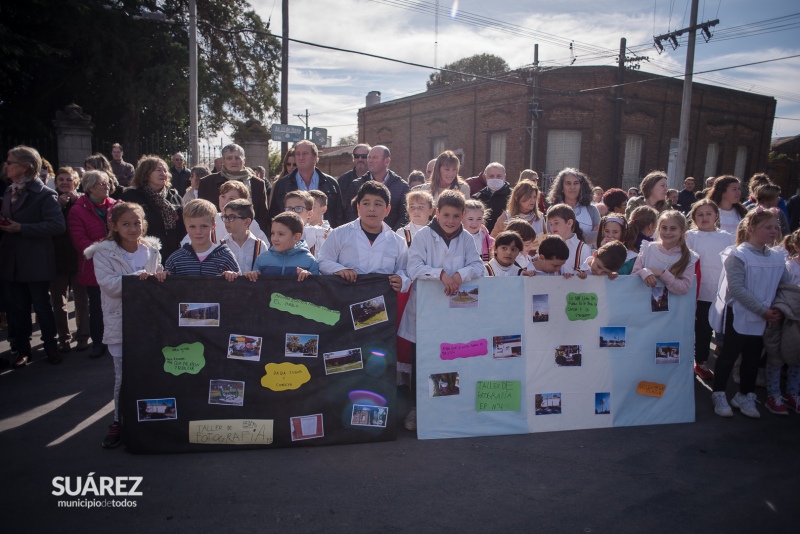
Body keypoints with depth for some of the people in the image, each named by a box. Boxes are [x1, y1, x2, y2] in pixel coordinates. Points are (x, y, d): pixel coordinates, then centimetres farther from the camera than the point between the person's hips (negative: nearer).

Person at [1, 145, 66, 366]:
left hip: (36, 263, -6)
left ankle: (51, 347, 22)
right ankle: (22, 350, 24)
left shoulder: (44, 194, -12)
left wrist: (21, 228, -22)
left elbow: (57, 225, -21)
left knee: (42, 307, 6)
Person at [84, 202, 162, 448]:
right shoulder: (104, 253, -6)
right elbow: (108, 284, -17)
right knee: (123, 375, 3)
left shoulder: (151, 250, 5)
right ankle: (119, 422, 20)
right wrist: (136, 278, -27)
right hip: (120, 322, -3)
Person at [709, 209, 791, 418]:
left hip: (763, 320, 6)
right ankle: (719, 395, 16)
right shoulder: (737, 255, -13)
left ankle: (745, 396, 27)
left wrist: (780, 309, -2)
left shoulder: (777, 259, 5)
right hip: (738, 316, -5)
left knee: (753, 357, 12)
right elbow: (736, 288, -19)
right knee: (729, 354, 3)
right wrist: (763, 310, -18)